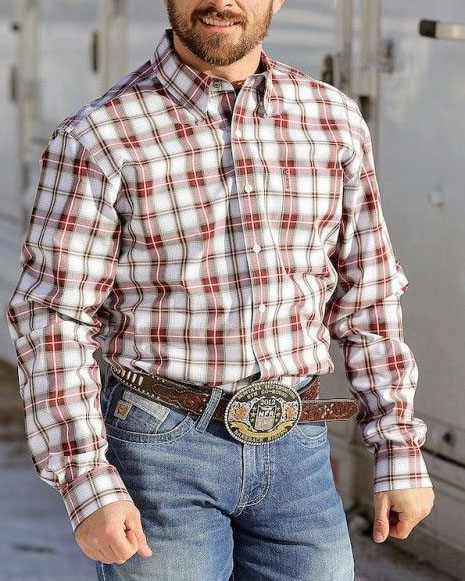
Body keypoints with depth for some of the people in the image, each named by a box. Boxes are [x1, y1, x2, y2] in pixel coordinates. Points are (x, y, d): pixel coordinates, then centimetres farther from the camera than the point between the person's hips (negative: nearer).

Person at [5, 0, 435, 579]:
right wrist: (87, 484, -16)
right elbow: (54, 320, -9)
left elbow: (366, 298, 9)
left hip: (297, 446, 4)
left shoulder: (335, 120, 3)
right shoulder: (97, 137, -8)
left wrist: (400, 453, 7)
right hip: (160, 446, -3)